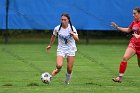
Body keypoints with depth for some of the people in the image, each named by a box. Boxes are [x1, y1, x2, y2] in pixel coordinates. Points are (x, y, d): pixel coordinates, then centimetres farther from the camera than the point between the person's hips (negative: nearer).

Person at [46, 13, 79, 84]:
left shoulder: (72, 28, -10)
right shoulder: (57, 29, -7)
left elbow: (77, 39, -17)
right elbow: (53, 36, 14)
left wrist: (73, 34, -36)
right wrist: (50, 45, 23)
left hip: (71, 50, 0)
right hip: (61, 49, 0)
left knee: (69, 69, -3)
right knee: (59, 65, -25)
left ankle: (67, 81, 24)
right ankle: (56, 70, 10)